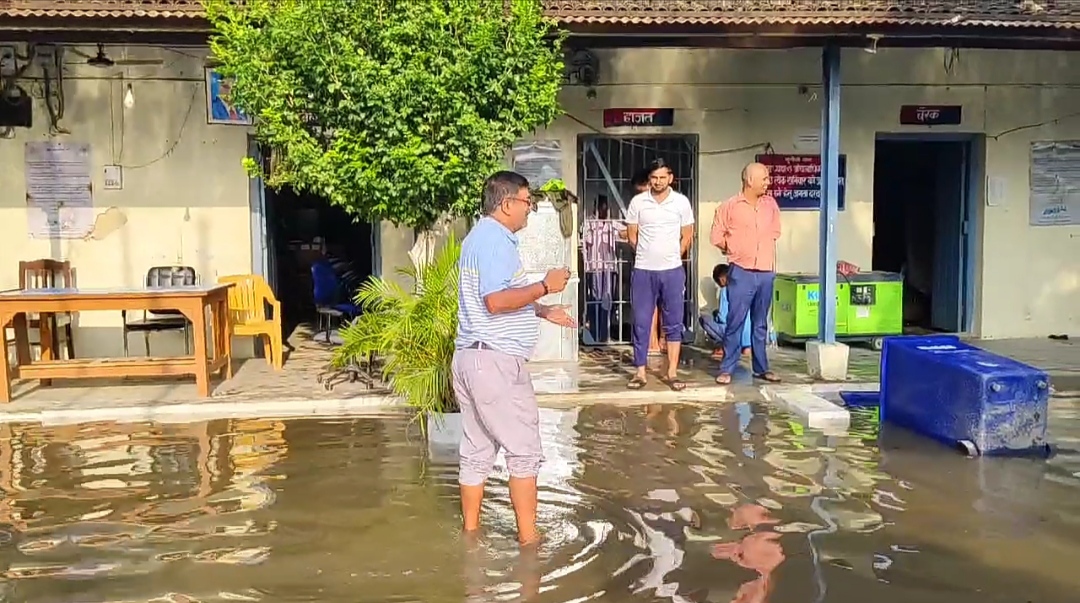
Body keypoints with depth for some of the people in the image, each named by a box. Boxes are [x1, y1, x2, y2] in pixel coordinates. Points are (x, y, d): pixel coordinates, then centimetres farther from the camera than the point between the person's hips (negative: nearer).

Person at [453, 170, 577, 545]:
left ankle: (471, 530, 19)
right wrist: (545, 286, -16)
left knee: (477, 450, 13)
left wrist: (543, 311, 24)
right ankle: (528, 536, 4)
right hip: (495, 360, -10)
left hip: (471, 358, 10)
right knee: (524, 450, -1)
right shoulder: (496, 239, -14)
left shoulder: (479, 236, 19)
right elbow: (496, 301, -25)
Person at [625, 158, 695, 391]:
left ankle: (672, 373, 12)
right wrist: (648, 255, 10)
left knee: (673, 324, 5)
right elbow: (632, 236, 7)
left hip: (672, 271, 0)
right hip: (643, 271, 0)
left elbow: (687, 237, 7)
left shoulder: (682, 202, 0)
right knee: (641, 323, 4)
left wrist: (670, 258, 10)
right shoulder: (637, 202, 0)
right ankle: (640, 373, 12)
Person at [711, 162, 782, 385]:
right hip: (741, 272, -4)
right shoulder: (729, 206, -6)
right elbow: (716, 236, -1)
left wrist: (765, 248, 11)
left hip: (766, 272, 4)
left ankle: (761, 367, 22)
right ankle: (726, 369, 5)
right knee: (735, 322, -3)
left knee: (760, 323, 13)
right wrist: (735, 249, 4)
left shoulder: (770, 204, 8)